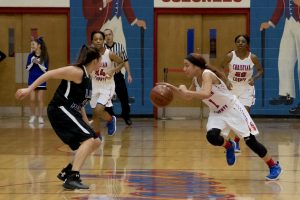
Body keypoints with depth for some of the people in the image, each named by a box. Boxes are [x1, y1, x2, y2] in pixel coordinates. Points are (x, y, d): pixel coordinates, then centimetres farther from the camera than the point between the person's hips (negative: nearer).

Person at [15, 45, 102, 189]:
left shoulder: (87, 78, 16)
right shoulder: (77, 72, -13)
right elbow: (50, 74, -16)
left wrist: (86, 123, 21)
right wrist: (29, 89, -21)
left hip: (70, 112, 10)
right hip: (60, 110, -10)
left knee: (95, 142, 12)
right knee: (89, 139, -21)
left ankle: (67, 172, 17)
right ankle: (72, 178, -27)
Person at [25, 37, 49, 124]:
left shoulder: (44, 57, -6)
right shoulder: (31, 56, 1)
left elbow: (45, 70, -8)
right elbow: (27, 68, 1)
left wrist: (38, 63, -19)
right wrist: (32, 63, -15)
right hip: (32, 80, 2)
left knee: (40, 99, 1)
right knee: (32, 99, 1)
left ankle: (40, 117, 7)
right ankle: (32, 116, 12)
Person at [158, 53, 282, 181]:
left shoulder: (207, 74, -27)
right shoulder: (195, 80, -2)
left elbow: (206, 94, -46)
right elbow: (188, 97, 13)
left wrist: (186, 91, -41)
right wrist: (172, 88, 0)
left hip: (233, 110, -7)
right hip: (217, 113, 7)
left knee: (250, 140, -4)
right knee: (211, 137, -20)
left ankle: (274, 166, 11)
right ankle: (229, 146, 14)